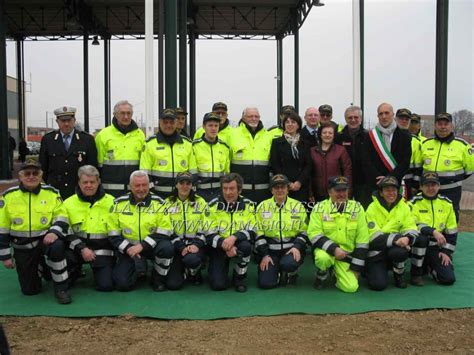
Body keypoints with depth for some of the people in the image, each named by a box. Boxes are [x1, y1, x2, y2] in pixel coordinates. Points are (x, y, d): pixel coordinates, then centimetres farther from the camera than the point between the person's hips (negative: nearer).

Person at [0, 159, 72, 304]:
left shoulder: (51, 193, -2)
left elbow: (62, 217, -5)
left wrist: (54, 232, -27)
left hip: (45, 239, -1)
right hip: (22, 247, 1)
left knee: (56, 247, -37)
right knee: (30, 290, 2)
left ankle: (61, 288, -17)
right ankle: (39, 268, 36)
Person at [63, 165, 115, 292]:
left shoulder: (111, 202, 2)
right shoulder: (69, 203, 2)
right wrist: (82, 248, -14)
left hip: (103, 248, -1)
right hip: (77, 246, 1)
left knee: (106, 285, -15)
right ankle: (75, 270, 10)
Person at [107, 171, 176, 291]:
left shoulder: (158, 203, -6)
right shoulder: (119, 203, -2)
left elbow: (165, 231, -12)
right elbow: (113, 233, -1)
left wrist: (142, 246, -21)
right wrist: (128, 249, -14)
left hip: (152, 246, 0)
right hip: (128, 247, 1)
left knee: (167, 248, -33)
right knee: (122, 283, -17)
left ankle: (158, 277, -3)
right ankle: (138, 270, 19)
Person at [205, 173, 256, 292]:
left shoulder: (248, 205, -6)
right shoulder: (213, 205, -8)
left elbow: (252, 232, -12)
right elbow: (209, 235, -10)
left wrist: (234, 237, -30)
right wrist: (224, 244, -28)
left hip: (238, 244, 2)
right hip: (218, 247, -1)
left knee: (246, 245, -34)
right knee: (218, 284, -17)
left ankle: (239, 277, -5)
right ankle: (215, 269, 20)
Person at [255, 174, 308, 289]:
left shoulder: (298, 206, 4)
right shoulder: (262, 206, 3)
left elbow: (303, 231, 4)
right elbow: (259, 233, 1)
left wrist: (297, 247, -14)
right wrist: (264, 255, -8)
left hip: (291, 248, 0)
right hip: (269, 250, 0)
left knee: (288, 264, -35)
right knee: (266, 283, -18)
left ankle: (290, 275, 3)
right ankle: (275, 271, 18)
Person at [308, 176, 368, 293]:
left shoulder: (357, 208, -2)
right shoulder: (319, 207, -6)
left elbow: (362, 240, -1)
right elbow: (314, 234, -11)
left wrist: (356, 268, -4)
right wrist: (334, 249, -25)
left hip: (347, 254, 2)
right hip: (325, 249, -2)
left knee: (351, 287, -14)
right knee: (323, 258, -36)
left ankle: (338, 273, 21)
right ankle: (322, 274, 1)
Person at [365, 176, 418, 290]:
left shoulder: (404, 207, 2)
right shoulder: (372, 209, -10)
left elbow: (411, 228, -2)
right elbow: (373, 237, -17)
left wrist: (407, 238, -26)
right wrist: (395, 239, -30)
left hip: (396, 247, 3)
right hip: (376, 252, -3)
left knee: (400, 251, -35)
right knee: (378, 284, -20)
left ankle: (399, 275, -2)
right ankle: (372, 270, 16)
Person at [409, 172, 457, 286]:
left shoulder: (446, 203, 5)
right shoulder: (415, 202, -6)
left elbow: (451, 231, 8)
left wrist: (447, 252, 2)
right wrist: (433, 231, -30)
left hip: (437, 247, 3)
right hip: (418, 244, -3)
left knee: (449, 278, -13)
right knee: (421, 238, -38)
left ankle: (429, 266, 22)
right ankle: (416, 272, -15)